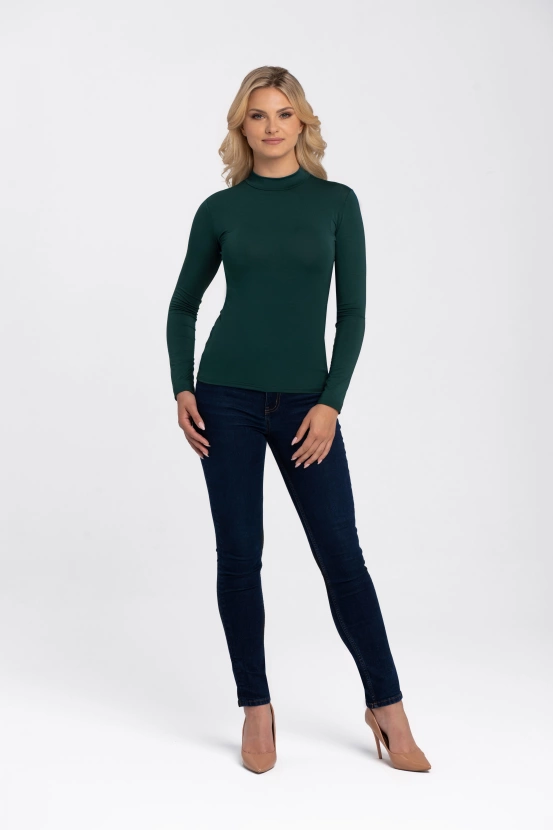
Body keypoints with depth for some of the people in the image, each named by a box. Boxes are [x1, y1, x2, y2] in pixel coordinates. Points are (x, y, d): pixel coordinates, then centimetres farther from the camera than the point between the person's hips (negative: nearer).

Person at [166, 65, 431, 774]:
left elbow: (352, 311, 1)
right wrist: (181, 389, 0)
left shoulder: (336, 202, 4)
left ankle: (386, 707, 18)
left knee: (341, 554, 2)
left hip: (306, 402, 0)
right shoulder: (220, 209, 5)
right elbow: (183, 305, 13)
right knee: (239, 555, 3)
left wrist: (330, 403, -8)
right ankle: (257, 710, 20)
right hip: (228, 397, 1)